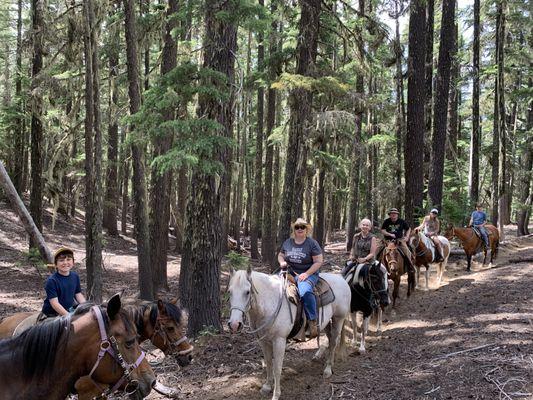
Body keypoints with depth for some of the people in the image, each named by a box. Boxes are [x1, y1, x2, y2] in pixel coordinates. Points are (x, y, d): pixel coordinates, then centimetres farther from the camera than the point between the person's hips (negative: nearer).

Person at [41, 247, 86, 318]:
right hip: (52, 314, -6)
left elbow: (78, 295, 12)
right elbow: (54, 303, -20)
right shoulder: (52, 281, -17)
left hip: (69, 311, 7)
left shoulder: (75, 276, 4)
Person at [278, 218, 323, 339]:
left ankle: (313, 321, -24)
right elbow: (280, 255, 24)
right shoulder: (288, 242, 12)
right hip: (289, 272, 5)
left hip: (308, 273, -5)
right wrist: (282, 262, -1)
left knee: (305, 292, -36)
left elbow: (319, 261, -6)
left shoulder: (312, 243, -3)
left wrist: (306, 274, -16)